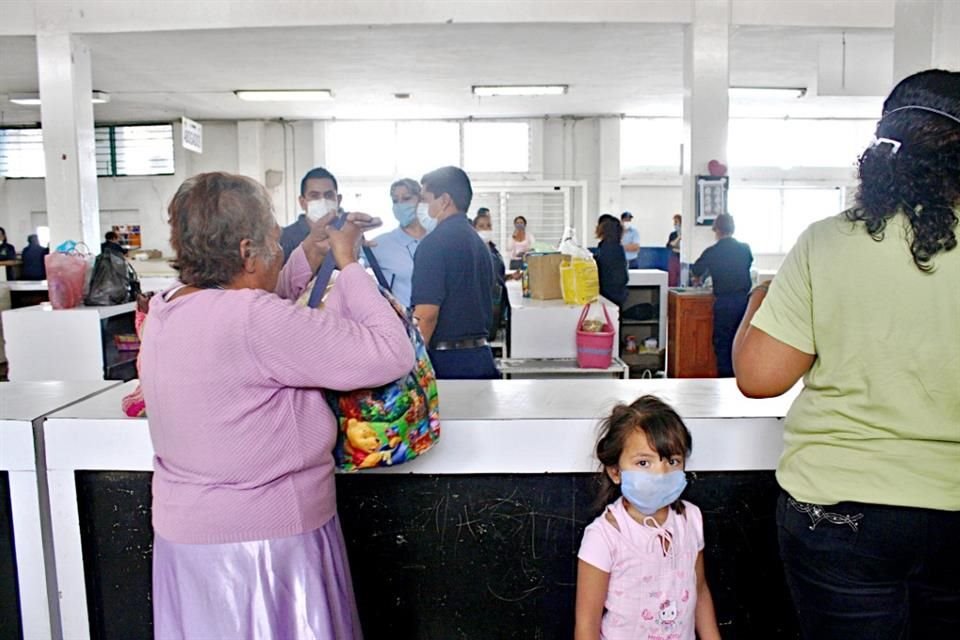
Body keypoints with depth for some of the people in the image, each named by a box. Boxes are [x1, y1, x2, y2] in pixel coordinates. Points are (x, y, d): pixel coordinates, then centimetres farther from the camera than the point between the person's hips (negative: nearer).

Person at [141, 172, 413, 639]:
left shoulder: (166, 311, -1)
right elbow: (393, 353, -27)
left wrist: (310, 255, 9)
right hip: (261, 542, -8)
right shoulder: (253, 320, -28)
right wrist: (348, 264, -15)